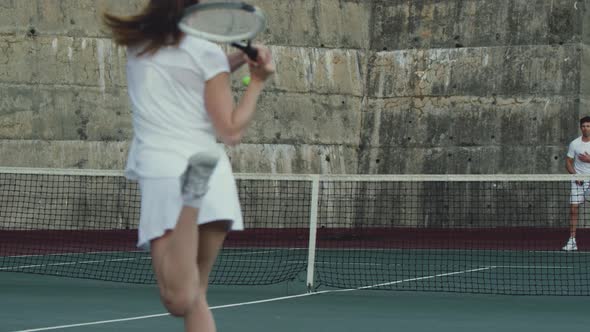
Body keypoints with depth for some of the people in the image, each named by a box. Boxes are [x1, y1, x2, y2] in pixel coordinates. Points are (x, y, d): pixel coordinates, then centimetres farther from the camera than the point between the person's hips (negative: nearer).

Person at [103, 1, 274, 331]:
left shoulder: (137, 46, 16)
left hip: (161, 174, 0)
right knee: (196, 298, 16)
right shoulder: (208, 51, 4)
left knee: (180, 300, -19)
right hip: (214, 176, 0)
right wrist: (258, 81, 9)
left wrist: (238, 58, 21)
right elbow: (231, 131, 2)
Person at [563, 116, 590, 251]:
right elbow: (568, 162, 6)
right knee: (573, 208, -6)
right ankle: (572, 241, -2)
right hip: (578, 180, 1)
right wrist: (575, 175, -9)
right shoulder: (574, 144, 5)